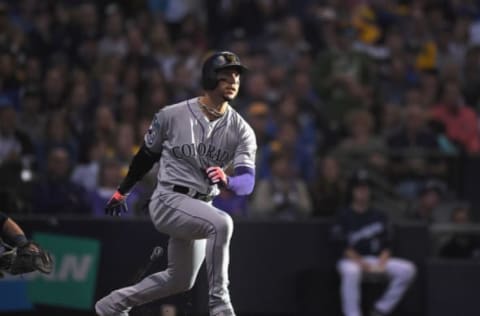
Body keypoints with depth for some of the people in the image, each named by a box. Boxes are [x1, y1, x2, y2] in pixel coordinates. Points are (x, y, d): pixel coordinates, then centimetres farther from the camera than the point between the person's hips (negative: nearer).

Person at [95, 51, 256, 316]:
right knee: (221, 223, -32)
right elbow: (147, 155, 7)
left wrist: (226, 181, -38)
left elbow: (248, 182, -15)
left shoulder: (242, 131, -3)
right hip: (168, 201, -6)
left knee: (181, 280, 17)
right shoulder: (172, 116, -9)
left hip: (199, 208, 6)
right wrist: (122, 192, 18)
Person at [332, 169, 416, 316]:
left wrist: (381, 264, -14)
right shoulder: (345, 216, -1)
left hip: (378, 259, 5)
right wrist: (364, 265, -21)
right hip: (352, 260, -5)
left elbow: (385, 247, 7)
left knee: (407, 269, -17)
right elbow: (346, 249, -9)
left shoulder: (379, 216, 11)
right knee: (350, 271, -41)